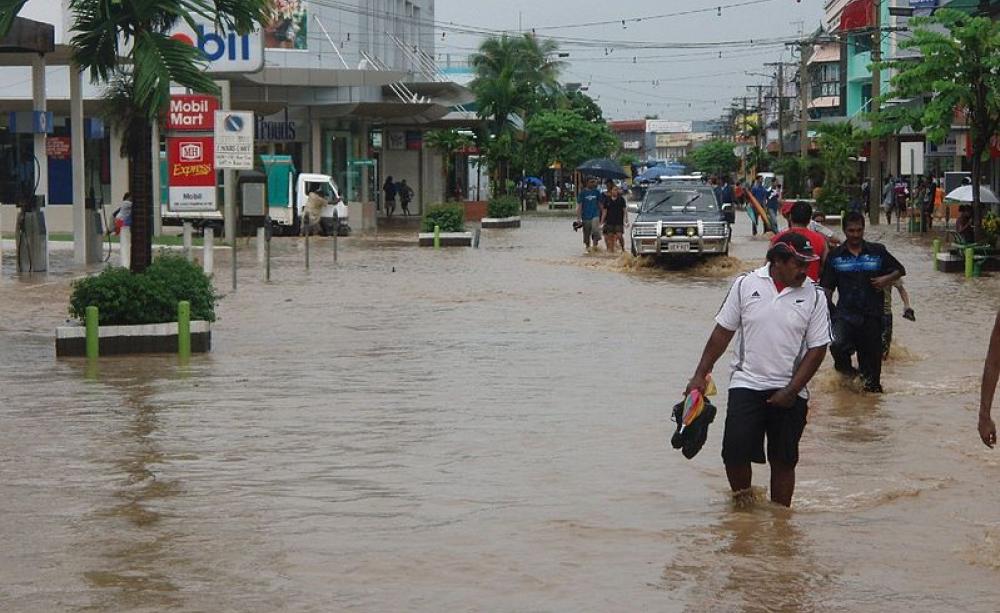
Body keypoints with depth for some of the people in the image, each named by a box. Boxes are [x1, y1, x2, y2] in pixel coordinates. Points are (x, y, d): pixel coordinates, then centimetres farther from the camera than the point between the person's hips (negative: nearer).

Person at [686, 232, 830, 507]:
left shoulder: (814, 296, -2)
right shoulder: (746, 284, 0)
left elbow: (817, 349, -1)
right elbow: (723, 332, 7)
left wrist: (791, 391, -8)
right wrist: (701, 375, 5)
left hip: (789, 393, 0)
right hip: (747, 384, 0)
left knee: (784, 461, 4)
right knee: (735, 452, -10)